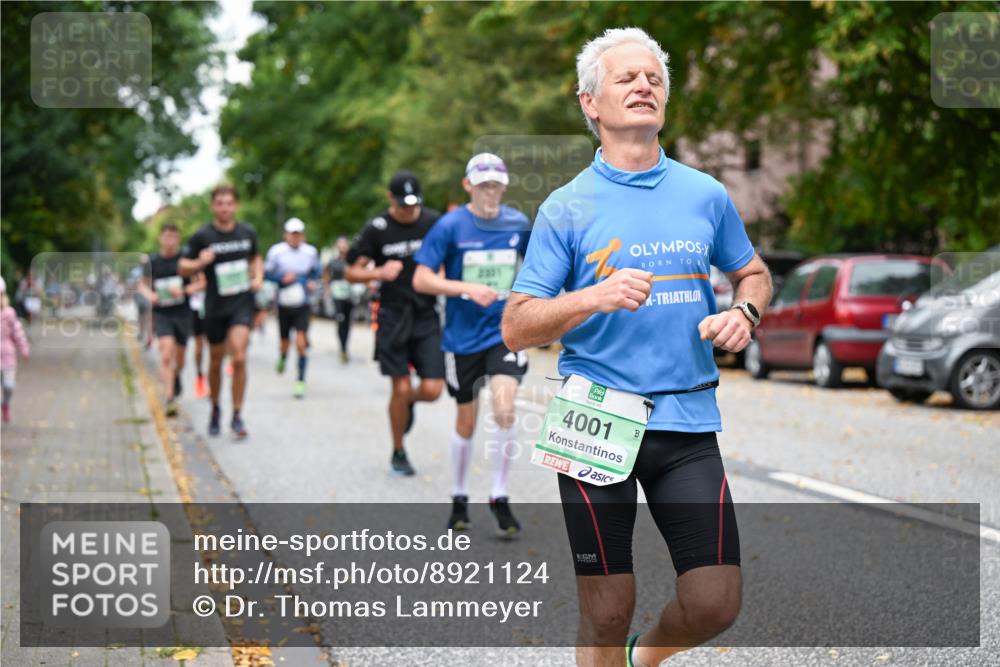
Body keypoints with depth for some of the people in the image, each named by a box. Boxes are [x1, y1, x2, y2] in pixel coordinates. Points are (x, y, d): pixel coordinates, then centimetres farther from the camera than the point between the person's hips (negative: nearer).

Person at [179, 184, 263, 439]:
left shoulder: (247, 233, 3)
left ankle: (237, 416, -6)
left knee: (239, 358, -15)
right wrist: (200, 262, -22)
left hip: (242, 303, 0)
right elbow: (183, 267, -2)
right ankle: (215, 410, 35)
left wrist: (258, 277, 3)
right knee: (216, 362, 12)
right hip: (215, 306, 0)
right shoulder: (202, 236, -6)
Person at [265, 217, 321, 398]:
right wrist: (282, 278, -18)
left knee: (301, 343, -13)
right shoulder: (276, 251, -9)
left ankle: (301, 380, -4)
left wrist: (312, 281, -3)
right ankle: (282, 357, 47)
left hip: (302, 304, 0)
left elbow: (316, 270, 16)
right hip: (283, 304, 0)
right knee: (285, 343, 10)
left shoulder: (310, 252, -2)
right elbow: (267, 273, -1)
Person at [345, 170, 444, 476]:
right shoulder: (377, 228, -4)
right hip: (393, 316, -2)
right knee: (401, 388, -3)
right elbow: (351, 272, 1)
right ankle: (398, 453, 18)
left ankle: (407, 401, 31)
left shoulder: (434, 222, 1)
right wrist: (379, 272, -17)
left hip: (427, 315, 2)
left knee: (432, 389, -7)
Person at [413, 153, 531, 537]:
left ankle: (500, 498, -3)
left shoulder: (518, 224, 2)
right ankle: (459, 499, 29)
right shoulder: (450, 226, -8)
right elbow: (421, 280, -12)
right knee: (466, 420, 9)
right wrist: (468, 289, -23)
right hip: (463, 337, -1)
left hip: (505, 332, 1)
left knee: (505, 410, -17)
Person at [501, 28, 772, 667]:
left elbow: (754, 272, 24)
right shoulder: (567, 207, 1)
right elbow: (515, 327, -2)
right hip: (596, 422, -2)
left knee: (716, 603, -3)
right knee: (607, 612, 0)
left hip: (688, 422, 2)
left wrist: (744, 314, 1)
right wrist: (595, 297, -18)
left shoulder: (707, 195, 8)